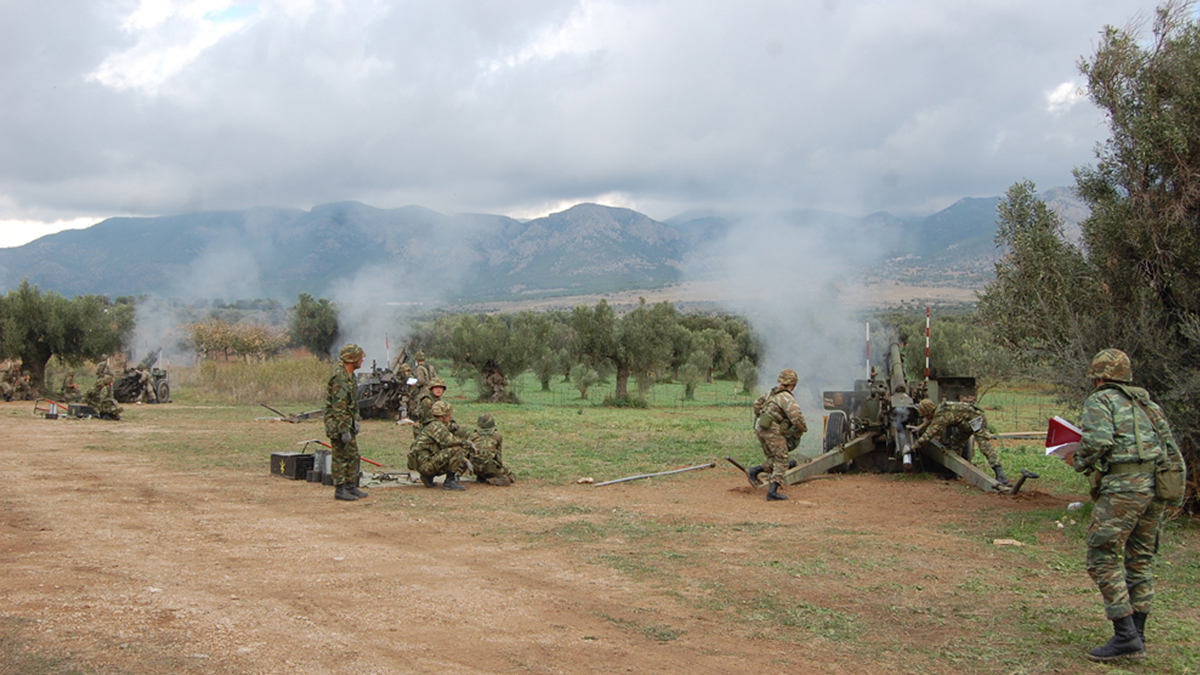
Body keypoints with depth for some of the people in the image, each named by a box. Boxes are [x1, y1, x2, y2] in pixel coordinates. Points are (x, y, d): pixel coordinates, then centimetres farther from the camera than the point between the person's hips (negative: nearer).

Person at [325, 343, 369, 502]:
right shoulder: (340, 379, -21)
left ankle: (351, 486, 21)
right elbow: (338, 407, -24)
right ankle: (340, 490, 5)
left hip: (348, 424, 10)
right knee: (341, 458, -2)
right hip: (339, 424, -10)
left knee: (353, 456, 13)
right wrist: (344, 430, -24)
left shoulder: (350, 377, 12)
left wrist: (355, 422, 20)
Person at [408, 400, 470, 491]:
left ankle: (429, 476, 13)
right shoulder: (435, 425, -10)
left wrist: (464, 460, 17)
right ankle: (450, 481, -16)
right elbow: (448, 441, -26)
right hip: (425, 463, -10)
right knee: (457, 450, -21)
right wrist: (464, 442, -8)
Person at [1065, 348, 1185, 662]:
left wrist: (1078, 461, 1)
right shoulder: (1147, 404, 23)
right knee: (1141, 558, 16)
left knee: (1103, 558, -4)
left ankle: (1126, 637, -8)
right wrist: (1175, 494, 23)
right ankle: (1137, 635, 20)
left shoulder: (1100, 401, 1)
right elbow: (1173, 451, 20)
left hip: (1123, 486, -8)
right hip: (1155, 485, 8)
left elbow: (1098, 439, -17)